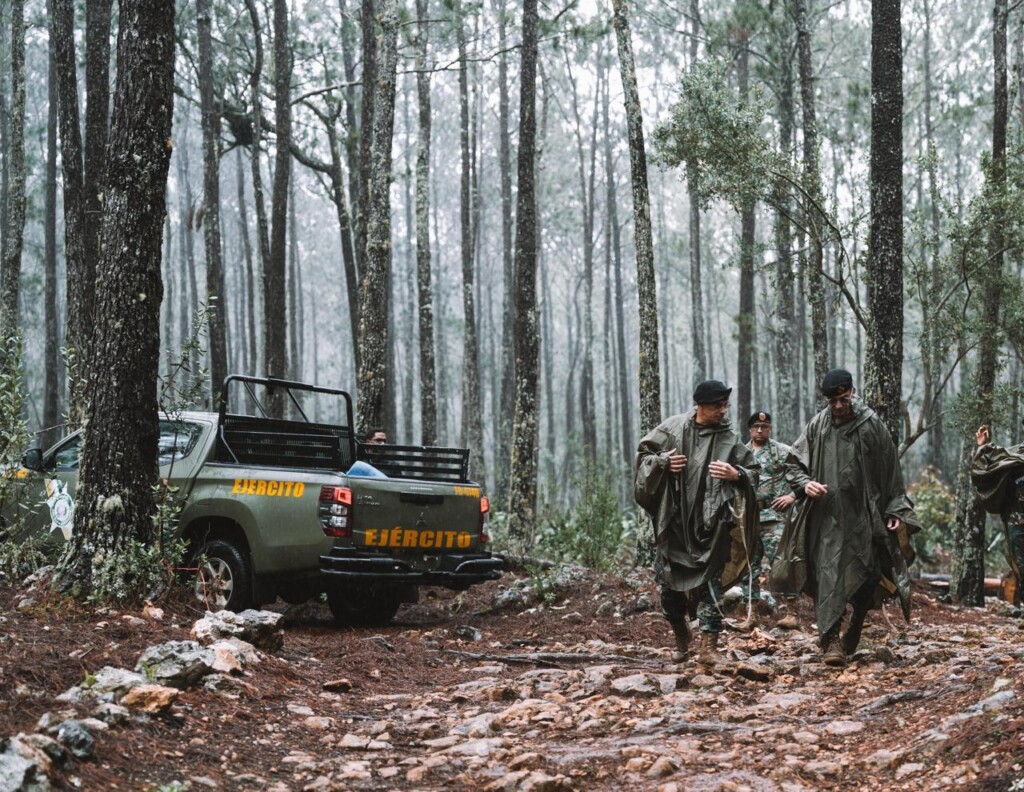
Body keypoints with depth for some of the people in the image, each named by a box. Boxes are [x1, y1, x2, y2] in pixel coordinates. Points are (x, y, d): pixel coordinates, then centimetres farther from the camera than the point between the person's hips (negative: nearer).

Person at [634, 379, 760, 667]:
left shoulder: (730, 439, 1)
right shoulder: (673, 428, 0)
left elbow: (752, 472, 7)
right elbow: (644, 453, 8)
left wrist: (736, 475, -14)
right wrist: (663, 462, -11)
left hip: (710, 524, -1)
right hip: (674, 522, 1)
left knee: (710, 584, -7)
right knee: (671, 583, 9)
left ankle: (708, 647, -7)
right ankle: (681, 638, 33)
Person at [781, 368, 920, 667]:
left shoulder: (872, 426, -1)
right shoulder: (817, 427, 4)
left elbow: (890, 471, 3)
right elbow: (793, 464, 10)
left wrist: (895, 510, -2)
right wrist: (805, 484, -11)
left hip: (863, 516, 0)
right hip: (827, 516, 0)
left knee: (866, 576, 5)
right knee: (829, 574, -7)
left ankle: (853, 633, 24)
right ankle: (830, 640, -10)